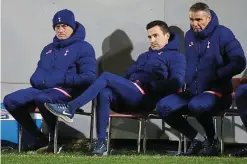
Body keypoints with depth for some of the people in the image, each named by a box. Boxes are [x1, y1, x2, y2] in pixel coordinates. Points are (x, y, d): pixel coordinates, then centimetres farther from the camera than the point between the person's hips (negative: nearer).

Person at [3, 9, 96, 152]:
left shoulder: (83, 47, 0)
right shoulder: (48, 49, 23)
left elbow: (89, 77, -10)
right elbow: (40, 71, 28)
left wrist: (62, 79, -18)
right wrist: (36, 79, 3)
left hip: (67, 90, -7)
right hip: (42, 88, 8)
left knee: (41, 99, -40)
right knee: (10, 101, -13)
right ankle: (39, 137, 0)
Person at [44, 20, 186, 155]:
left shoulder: (176, 57, 11)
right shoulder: (144, 56, 35)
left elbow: (177, 83, -7)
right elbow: (128, 75, 26)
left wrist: (149, 85, -13)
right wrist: (117, 86, 3)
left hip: (147, 99, -6)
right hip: (128, 99, 6)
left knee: (106, 77, -22)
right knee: (104, 93, -29)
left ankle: (70, 109, -26)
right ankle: (102, 142, -34)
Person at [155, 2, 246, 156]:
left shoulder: (223, 34, -9)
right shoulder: (189, 35, 11)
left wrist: (216, 76, -17)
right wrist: (183, 80, 10)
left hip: (216, 92, -7)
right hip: (192, 91, 7)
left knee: (196, 105, -38)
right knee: (163, 107, -13)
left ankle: (212, 142, -11)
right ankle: (198, 140, -2)